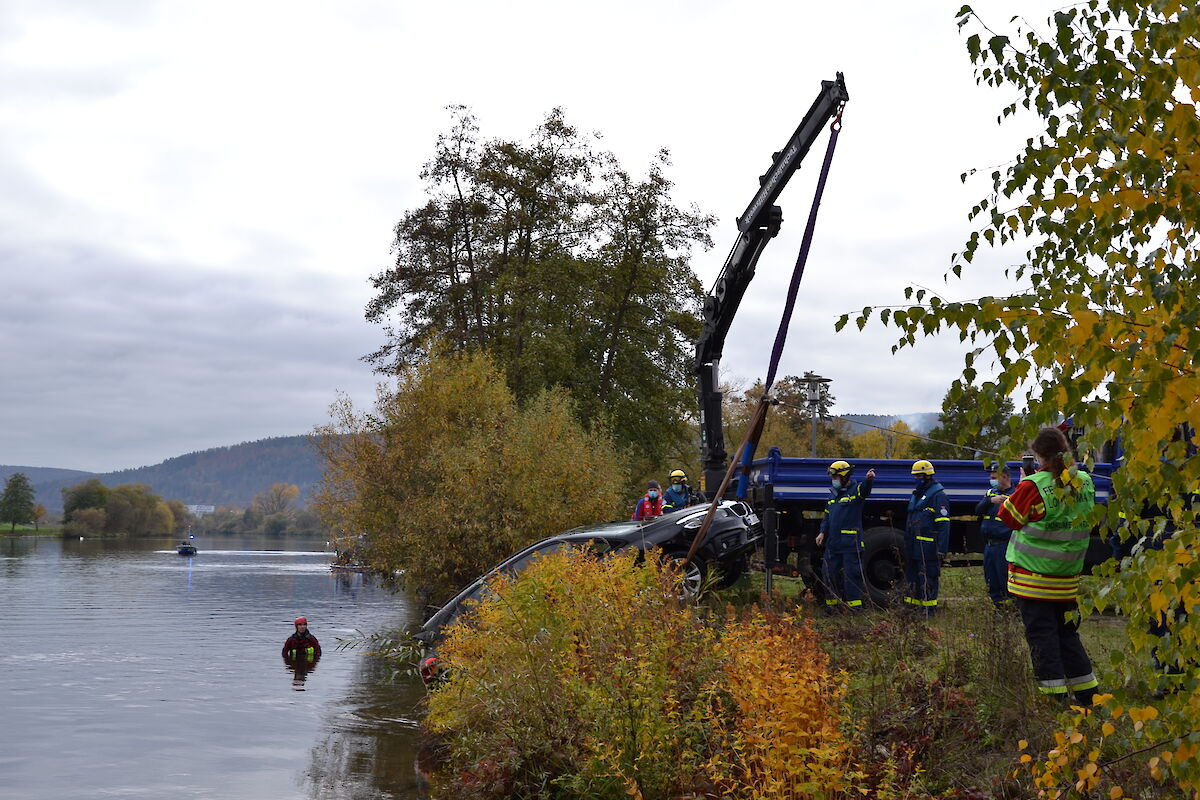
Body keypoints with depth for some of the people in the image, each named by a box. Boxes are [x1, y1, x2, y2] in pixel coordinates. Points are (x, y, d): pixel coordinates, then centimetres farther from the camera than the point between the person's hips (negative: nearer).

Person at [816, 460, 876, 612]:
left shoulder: (855, 490, -5)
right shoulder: (833, 494, 17)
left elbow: (865, 489, -29)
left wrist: (869, 479, -51)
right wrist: (823, 532, 7)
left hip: (850, 543, -7)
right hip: (833, 542, 7)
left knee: (851, 574, -6)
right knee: (830, 573, 11)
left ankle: (855, 605, 0)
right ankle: (831, 603, 23)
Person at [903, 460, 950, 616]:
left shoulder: (938, 496, -9)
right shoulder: (916, 495, 21)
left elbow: (943, 525, -15)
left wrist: (942, 548, -21)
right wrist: (906, 543, 25)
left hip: (928, 547, -9)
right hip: (914, 547, 9)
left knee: (927, 578, -6)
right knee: (912, 576, 12)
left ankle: (929, 608, -1)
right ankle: (913, 605, 20)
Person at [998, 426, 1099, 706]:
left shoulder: (1034, 486, -17)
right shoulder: (1085, 483, 1)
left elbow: (1008, 517, -5)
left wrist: (1020, 486, 5)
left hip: (1033, 575, -6)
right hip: (1068, 577, 6)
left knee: (1041, 633, 0)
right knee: (1067, 632, 16)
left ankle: (1054, 694, -2)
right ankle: (1087, 694, 19)